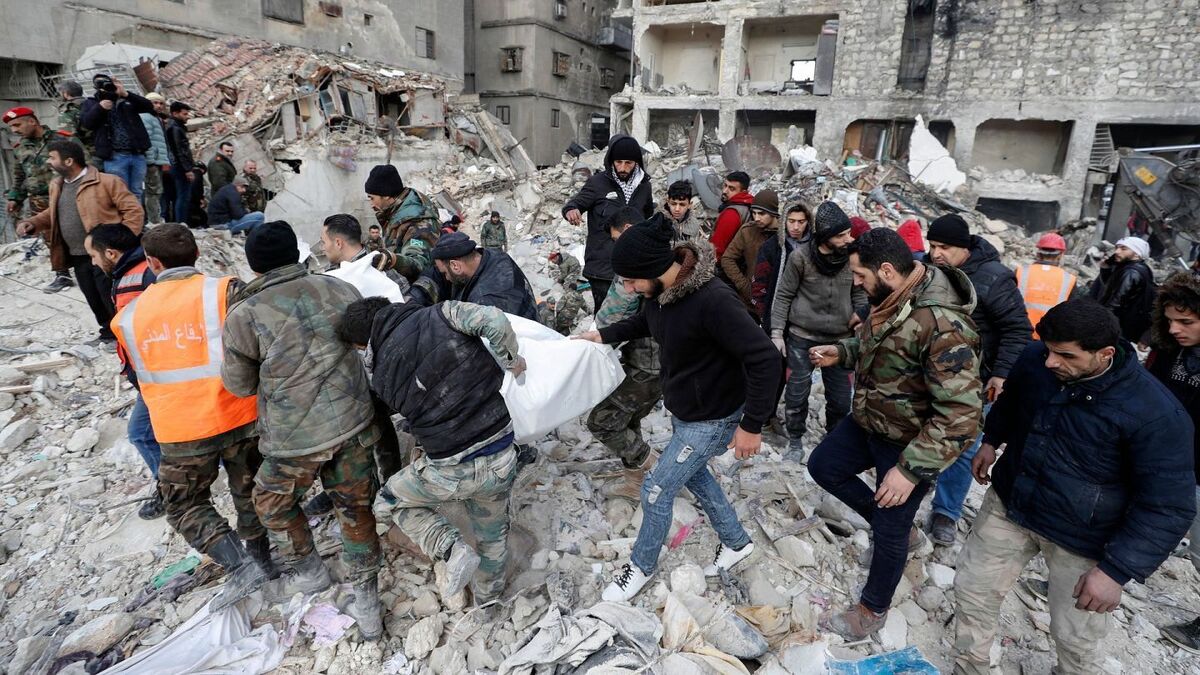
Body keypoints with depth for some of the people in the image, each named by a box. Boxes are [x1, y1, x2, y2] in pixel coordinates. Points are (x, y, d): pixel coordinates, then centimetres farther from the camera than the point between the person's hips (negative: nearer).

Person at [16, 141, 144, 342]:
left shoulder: (107, 181, -12)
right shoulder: (56, 185, 13)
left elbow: (134, 211, -13)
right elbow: (53, 214, 28)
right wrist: (33, 223, 10)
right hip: (77, 257, 8)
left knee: (112, 300, -3)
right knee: (94, 301, 14)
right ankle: (109, 333, 30)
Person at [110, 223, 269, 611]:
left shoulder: (130, 316, 3)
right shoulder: (225, 291, -11)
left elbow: (140, 369, 16)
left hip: (180, 431, 1)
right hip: (238, 416, 0)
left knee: (185, 504, 18)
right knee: (248, 492, 20)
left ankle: (240, 566, 3)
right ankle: (261, 558, 33)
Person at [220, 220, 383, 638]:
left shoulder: (244, 315, -11)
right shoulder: (338, 289, -3)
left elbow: (240, 385, 0)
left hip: (295, 438, -3)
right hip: (353, 422, 3)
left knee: (272, 502, 28)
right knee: (355, 510, 17)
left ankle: (310, 572, 45)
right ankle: (367, 608, 27)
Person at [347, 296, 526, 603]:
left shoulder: (381, 376, 1)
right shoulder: (440, 314, -5)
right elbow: (494, 320, -17)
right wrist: (511, 360, -2)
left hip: (451, 471, -2)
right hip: (502, 458, 2)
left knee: (388, 502, 26)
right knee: (492, 532, 29)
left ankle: (451, 547, 10)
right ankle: (487, 595, 48)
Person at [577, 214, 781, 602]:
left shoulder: (712, 301, -35)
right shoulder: (661, 290, -8)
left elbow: (765, 360, -33)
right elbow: (646, 321, 17)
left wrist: (752, 425, -27)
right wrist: (605, 335, 9)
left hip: (712, 418, -8)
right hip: (683, 410, 8)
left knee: (657, 489, 3)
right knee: (692, 473, 25)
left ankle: (643, 565, 30)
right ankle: (736, 542, 48)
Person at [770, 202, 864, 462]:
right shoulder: (801, 256, -12)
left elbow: (859, 295, 6)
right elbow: (784, 295, -4)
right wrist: (777, 333, -5)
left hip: (839, 339, 2)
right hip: (801, 337, -2)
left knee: (841, 399, 5)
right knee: (797, 394, 4)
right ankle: (795, 442, 26)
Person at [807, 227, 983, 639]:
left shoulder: (942, 325, -33)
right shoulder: (893, 299, -4)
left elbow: (960, 415, -32)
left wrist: (911, 469, -32)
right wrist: (841, 352, -1)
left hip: (908, 441, -9)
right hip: (869, 421, 9)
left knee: (889, 530, 9)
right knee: (823, 466, 20)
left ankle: (874, 609, 34)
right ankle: (899, 527, 37)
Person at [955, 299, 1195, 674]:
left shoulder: (1155, 414, -26)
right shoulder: (1034, 361, -12)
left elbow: (1169, 508, -20)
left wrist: (1116, 569, -22)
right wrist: (992, 440, 18)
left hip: (1080, 539, -4)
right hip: (1009, 503, 5)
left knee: (1076, 639, 8)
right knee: (972, 589, 14)